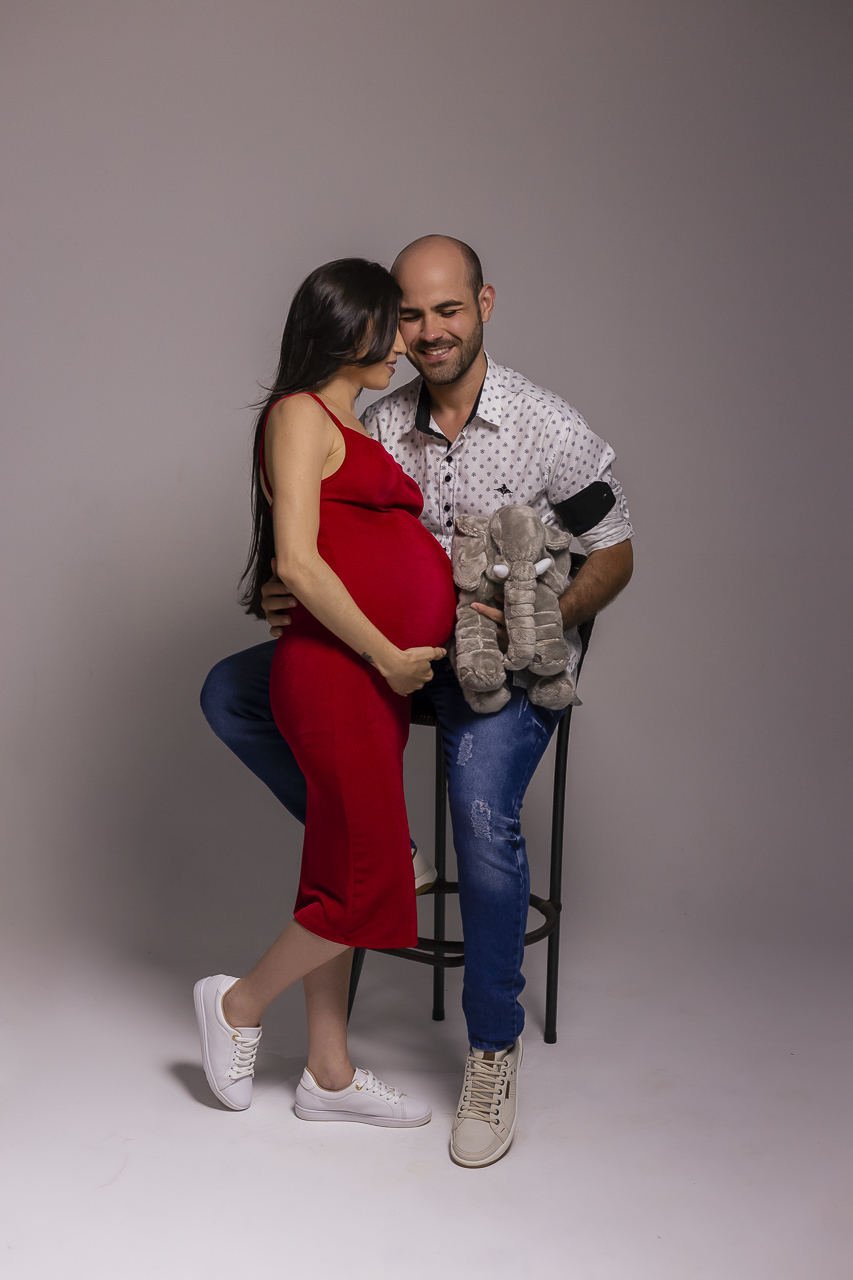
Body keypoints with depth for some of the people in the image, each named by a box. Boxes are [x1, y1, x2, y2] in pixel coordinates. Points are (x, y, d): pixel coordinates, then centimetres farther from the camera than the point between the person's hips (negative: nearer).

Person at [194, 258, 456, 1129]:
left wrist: (457, 601, 12)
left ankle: (329, 1076, 24)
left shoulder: (351, 428, 21)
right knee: (365, 880, -4)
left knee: (343, 873, 13)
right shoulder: (301, 413, -7)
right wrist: (388, 655, -14)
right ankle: (239, 1005, 20)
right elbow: (299, 560, -17)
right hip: (337, 674, -9)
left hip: (375, 678, 9)